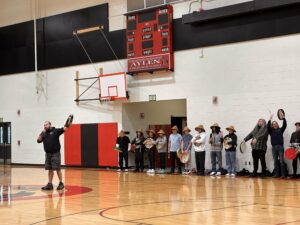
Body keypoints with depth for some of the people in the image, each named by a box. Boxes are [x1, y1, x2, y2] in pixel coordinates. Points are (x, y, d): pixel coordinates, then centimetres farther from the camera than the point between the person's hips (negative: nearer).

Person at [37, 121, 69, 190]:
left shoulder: (55, 131, -2)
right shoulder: (44, 134, 13)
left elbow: (63, 129, -16)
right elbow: (39, 140, 4)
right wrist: (42, 133, -7)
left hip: (55, 154, -5)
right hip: (48, 154, 5)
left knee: (57, 169, -2)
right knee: (50, 170, 9)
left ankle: (61, 183, 8)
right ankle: (49, 184, 13)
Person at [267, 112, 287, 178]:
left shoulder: (280, 130, 10)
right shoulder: (271, 131, 10)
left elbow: (284, 125, -4)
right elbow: (268, 127, -8)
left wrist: (283, 118, -15)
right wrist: (270, 120, -19)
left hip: (280, 147, -1)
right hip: (274, 147, 2)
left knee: (281, 161, -5)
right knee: (275, 161, 5)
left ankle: (283, 174, -4)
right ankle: (276, 174, 9)